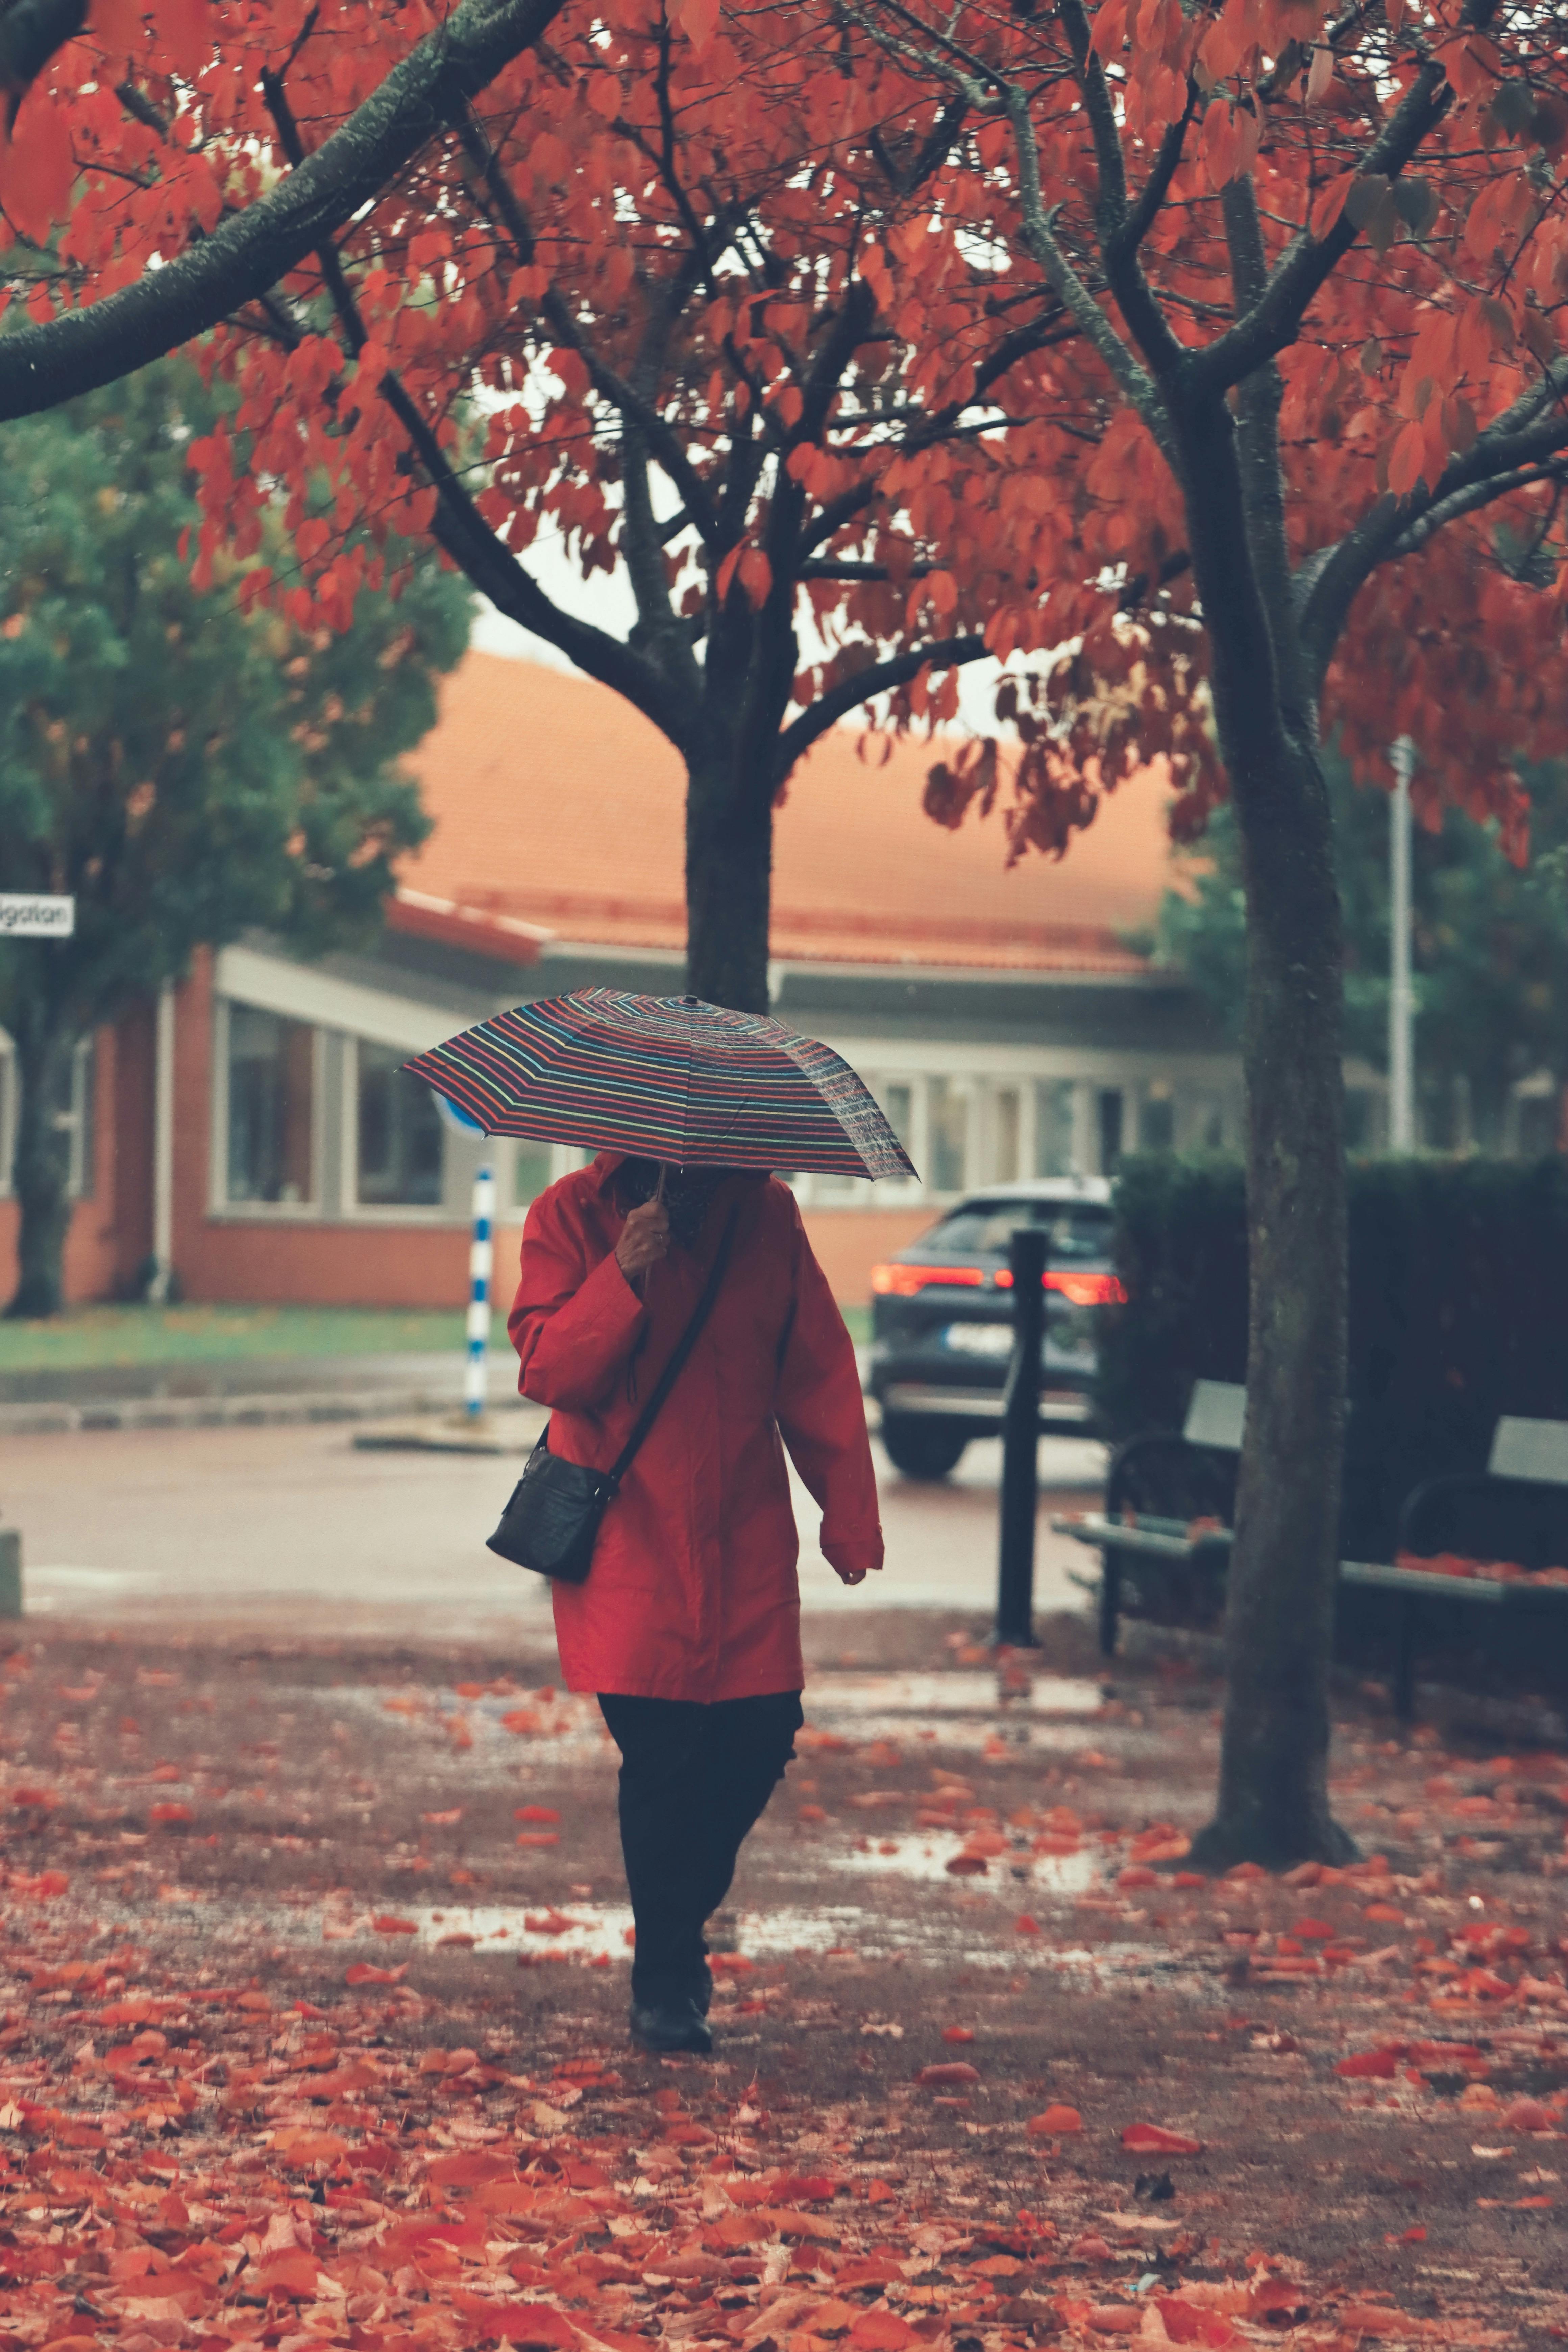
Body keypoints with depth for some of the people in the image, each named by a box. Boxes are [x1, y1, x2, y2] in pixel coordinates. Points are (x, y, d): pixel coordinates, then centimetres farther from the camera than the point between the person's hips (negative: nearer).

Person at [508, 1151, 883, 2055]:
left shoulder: (765, 1212, 6)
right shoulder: (572, 1218, -1)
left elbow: (819, 1372, 8)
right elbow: (547, 1370, -10)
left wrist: (849, 1515, 5)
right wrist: (623, 1276, -23)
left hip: (745, 1542, 3)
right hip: (627, 1544, -3)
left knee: (761, 1738, -1)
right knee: (660, 1757, -9)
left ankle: (680, 1936, 25)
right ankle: (665, 1986, 8)